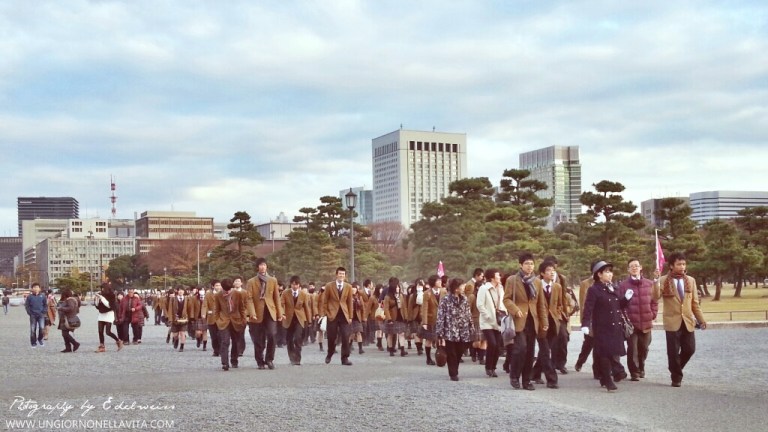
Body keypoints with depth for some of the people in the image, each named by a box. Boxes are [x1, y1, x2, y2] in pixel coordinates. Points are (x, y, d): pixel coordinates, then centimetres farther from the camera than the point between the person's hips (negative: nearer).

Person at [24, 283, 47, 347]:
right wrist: (29, 312, -6)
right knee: (33, 329, 3)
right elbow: (27, 305, 3)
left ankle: (40, 339, 12)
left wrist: (44, 312, -4)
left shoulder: (43, 296, 2)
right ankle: (33, 343, 15)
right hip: (33, 315, 0)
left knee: (42, 327, -13)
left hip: (41, 315, 0)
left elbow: (46, 305, 9)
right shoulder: (29, 297, 0)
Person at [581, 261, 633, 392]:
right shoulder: (594, 290, -9)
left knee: (614, 352, 9)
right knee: (605, 354, -1)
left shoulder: (614, 289, 14)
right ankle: (608, 381, 6)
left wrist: (626, 298, 3)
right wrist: (585, 324, -26)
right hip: (602, 328, -6)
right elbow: (588, 308, -16)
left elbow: (619, 306, 20)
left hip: (616, 327, 6)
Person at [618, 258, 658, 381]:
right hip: (630, 323, -3)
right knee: (632, 349, -5)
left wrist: (652, 316, 2)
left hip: (646, 323, 3)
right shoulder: (623, 285, -2)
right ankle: (634, 373, 4)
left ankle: (641, 369, 32)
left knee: (643, 348, 12)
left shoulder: (649, 284, 6)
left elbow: (654, 301, 11)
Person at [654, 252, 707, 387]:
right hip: (672, 321, -4)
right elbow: (656, 297, -19)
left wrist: (701, 319, 7)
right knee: (673, 352, 0)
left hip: (688, 321, 4)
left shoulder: (691, 280, 9)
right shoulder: (664, 280, -4)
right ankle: (676, 377, 15)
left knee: (689, 349, 3)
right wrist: (656, 281, -31)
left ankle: (676, 368, 29)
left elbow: (695, 303, 12)